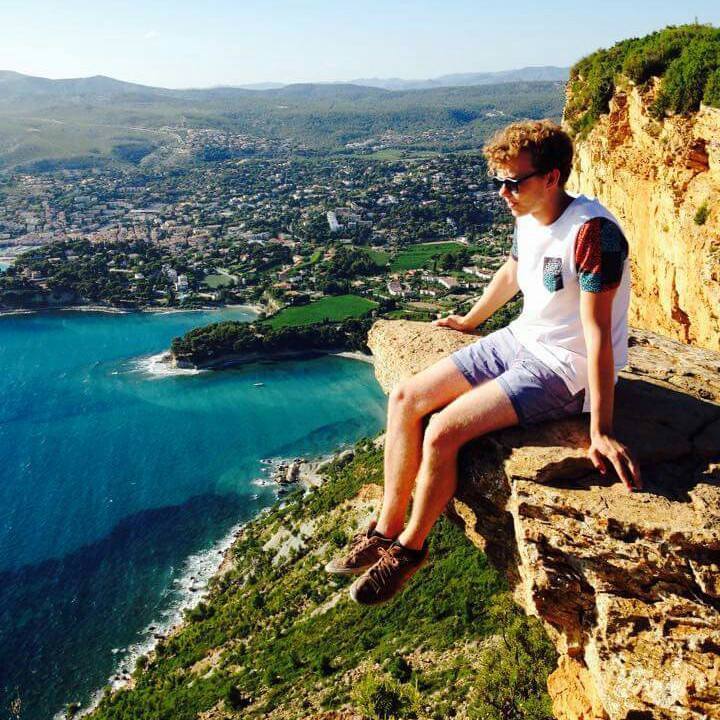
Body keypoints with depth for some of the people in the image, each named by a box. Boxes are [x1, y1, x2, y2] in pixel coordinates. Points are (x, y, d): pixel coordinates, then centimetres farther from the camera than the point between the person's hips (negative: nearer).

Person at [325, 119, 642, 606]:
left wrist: (601, 432, -26)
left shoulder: (592, 233, -24)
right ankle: (386, 529, 8)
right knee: (405, 399, -3)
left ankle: (411, 546, 3)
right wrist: (470, 321, 36)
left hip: (566, 369, -9)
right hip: (521, 339, 9)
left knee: (443, 431, -23)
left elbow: (597, 333, -26)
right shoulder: (529, 218, 3)